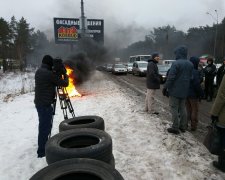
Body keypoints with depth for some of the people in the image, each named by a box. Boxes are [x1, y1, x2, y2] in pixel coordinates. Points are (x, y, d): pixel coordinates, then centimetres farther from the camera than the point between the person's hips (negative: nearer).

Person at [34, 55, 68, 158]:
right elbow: (65, 83, -10)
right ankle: (42, 151, 7)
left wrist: (57, 75, 9)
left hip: (39, 103, 9)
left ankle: (43, 147, 35)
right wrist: (65, 76, 9)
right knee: (45, 127, -2)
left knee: (43, 126, 21)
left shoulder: (38, 71, 10)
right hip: (45, 104, -9)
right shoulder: (49, 73, -18)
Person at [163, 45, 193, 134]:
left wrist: (165, 88, -11)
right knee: (182, 108, 16)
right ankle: (183, 126, 24)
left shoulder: (176, 63, -17)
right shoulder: (190, 64, 7)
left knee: (174, 108, 1)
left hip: (175, 90, -7)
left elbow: (171, 77, -19)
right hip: (184, 91, 7)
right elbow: (190, 77, 13)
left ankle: (175, 127, 7)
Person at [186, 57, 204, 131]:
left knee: (188, 109, 18)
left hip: (186, 93, 7)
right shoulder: (195, 72, -20)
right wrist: (201, 93, -8)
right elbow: (197, 85, -21)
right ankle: (193, 126, 14)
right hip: (193, 94, -7)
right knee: (195, 110, 8)